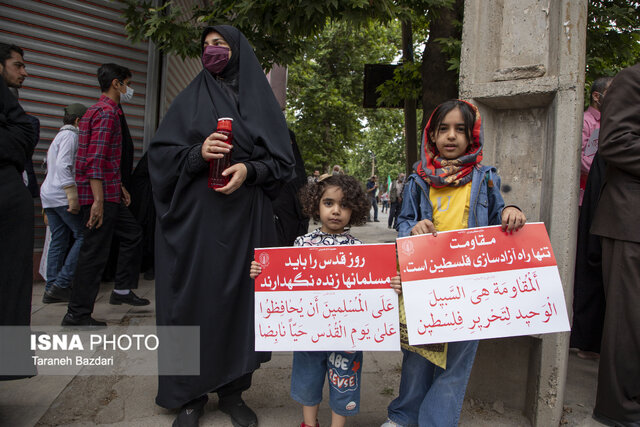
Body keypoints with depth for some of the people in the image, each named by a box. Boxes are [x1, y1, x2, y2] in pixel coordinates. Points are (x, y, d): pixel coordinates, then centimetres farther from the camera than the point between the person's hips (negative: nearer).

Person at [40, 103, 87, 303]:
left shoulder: (59, 136, 26)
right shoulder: (70, 135, -5)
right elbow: (63, 164, -19)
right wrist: (72, 193, -26)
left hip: (48, 195, 10)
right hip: (62, 195, -10)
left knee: (59, 241, 8)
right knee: (83, 235, -7)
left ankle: (51, 290, 9)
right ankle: (61, 284, -10)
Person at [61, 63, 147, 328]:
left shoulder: (102, 110, 21)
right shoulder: (107, 111, -12)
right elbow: (96, 158, -22)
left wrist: (119, 187, 27)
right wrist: (98, 200, -25)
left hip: (108, 193, 11)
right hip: (101, 194, -11)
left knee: (132, 234, 17)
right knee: (95, 253, -5)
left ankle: (122, 289, 26)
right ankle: (77, 314, 5)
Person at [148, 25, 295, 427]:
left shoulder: (261, 99, 11)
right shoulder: (191, 98, 11)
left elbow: (283, 160, 5)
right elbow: (160, 152, 4)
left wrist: (249, 170, -13)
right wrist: (197, 153, -15)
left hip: (245, 220, 0)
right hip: (194, 218, 0)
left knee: (239, 300, 3)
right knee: (193, 300, 1)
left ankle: (233, 391, 19)